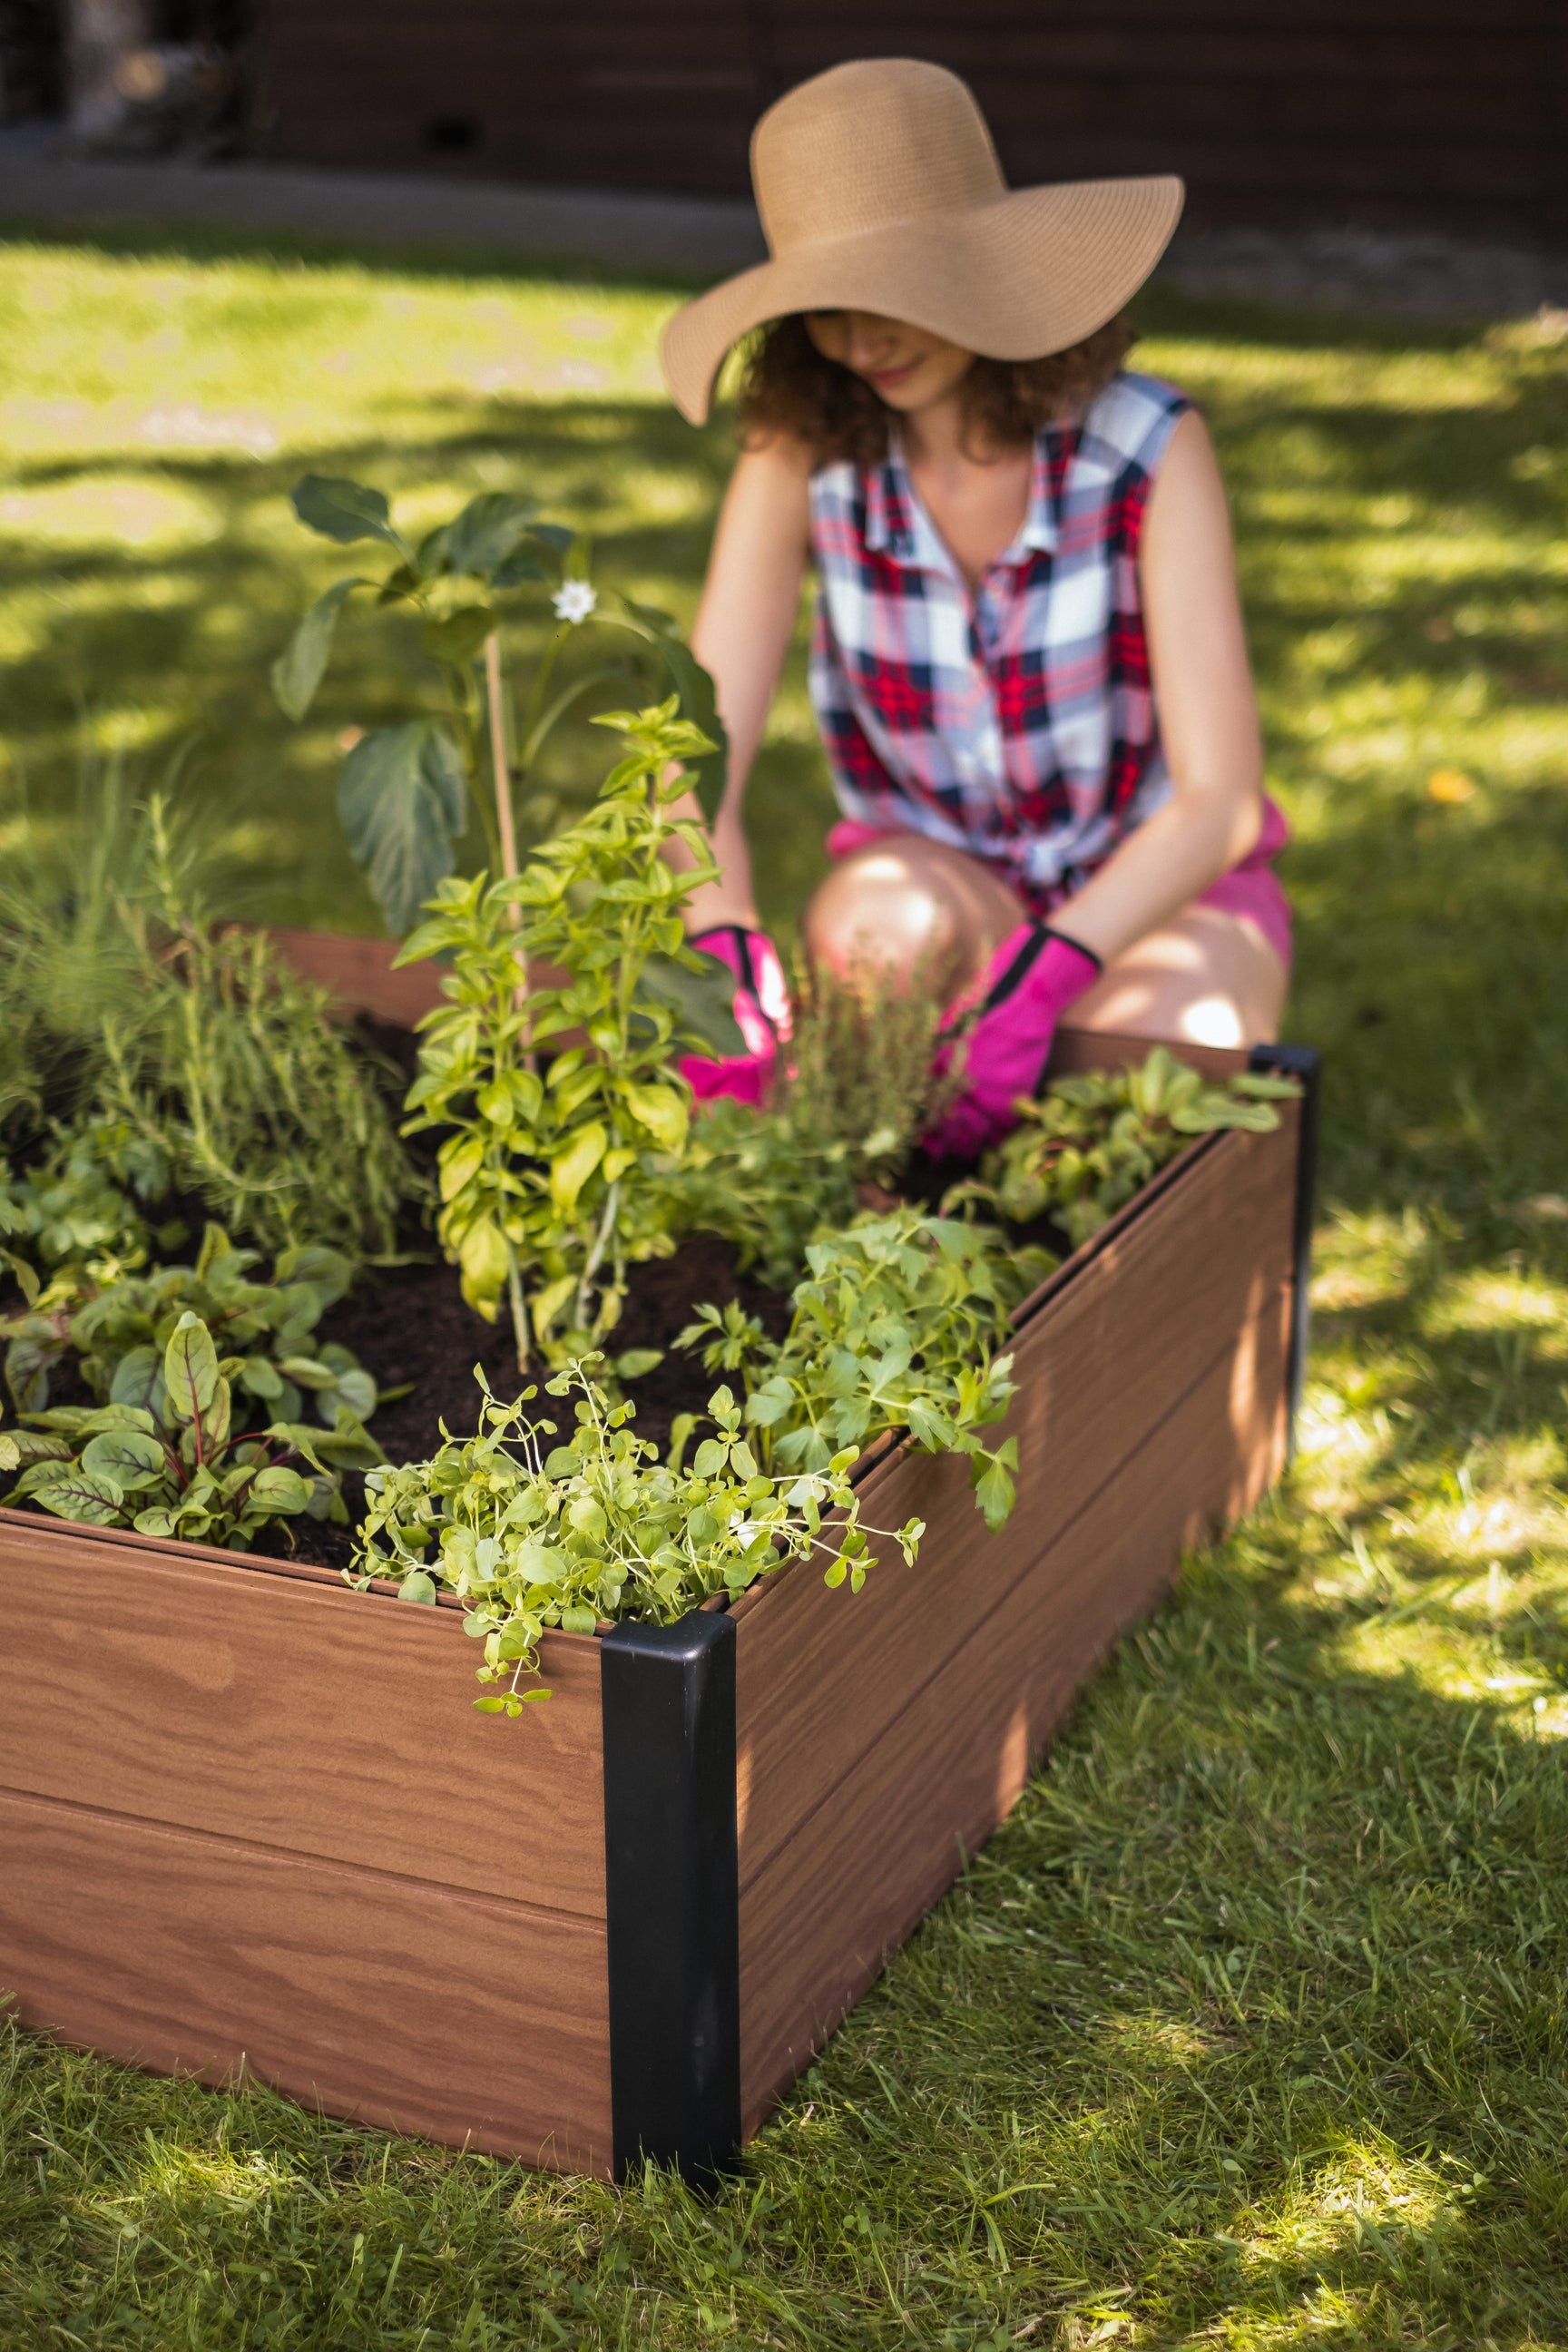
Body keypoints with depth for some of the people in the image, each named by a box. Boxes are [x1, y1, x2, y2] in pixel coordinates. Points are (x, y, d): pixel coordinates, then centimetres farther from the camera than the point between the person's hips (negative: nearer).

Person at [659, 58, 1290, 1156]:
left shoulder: (1148, 447, -22)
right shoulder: (801, 457, -16)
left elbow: (1220, 798, -27)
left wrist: (1039, 983, -43)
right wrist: (726, 953, -44)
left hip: (1159, 886, -1)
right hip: (937, 865, 1)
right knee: (884, 921, -35)